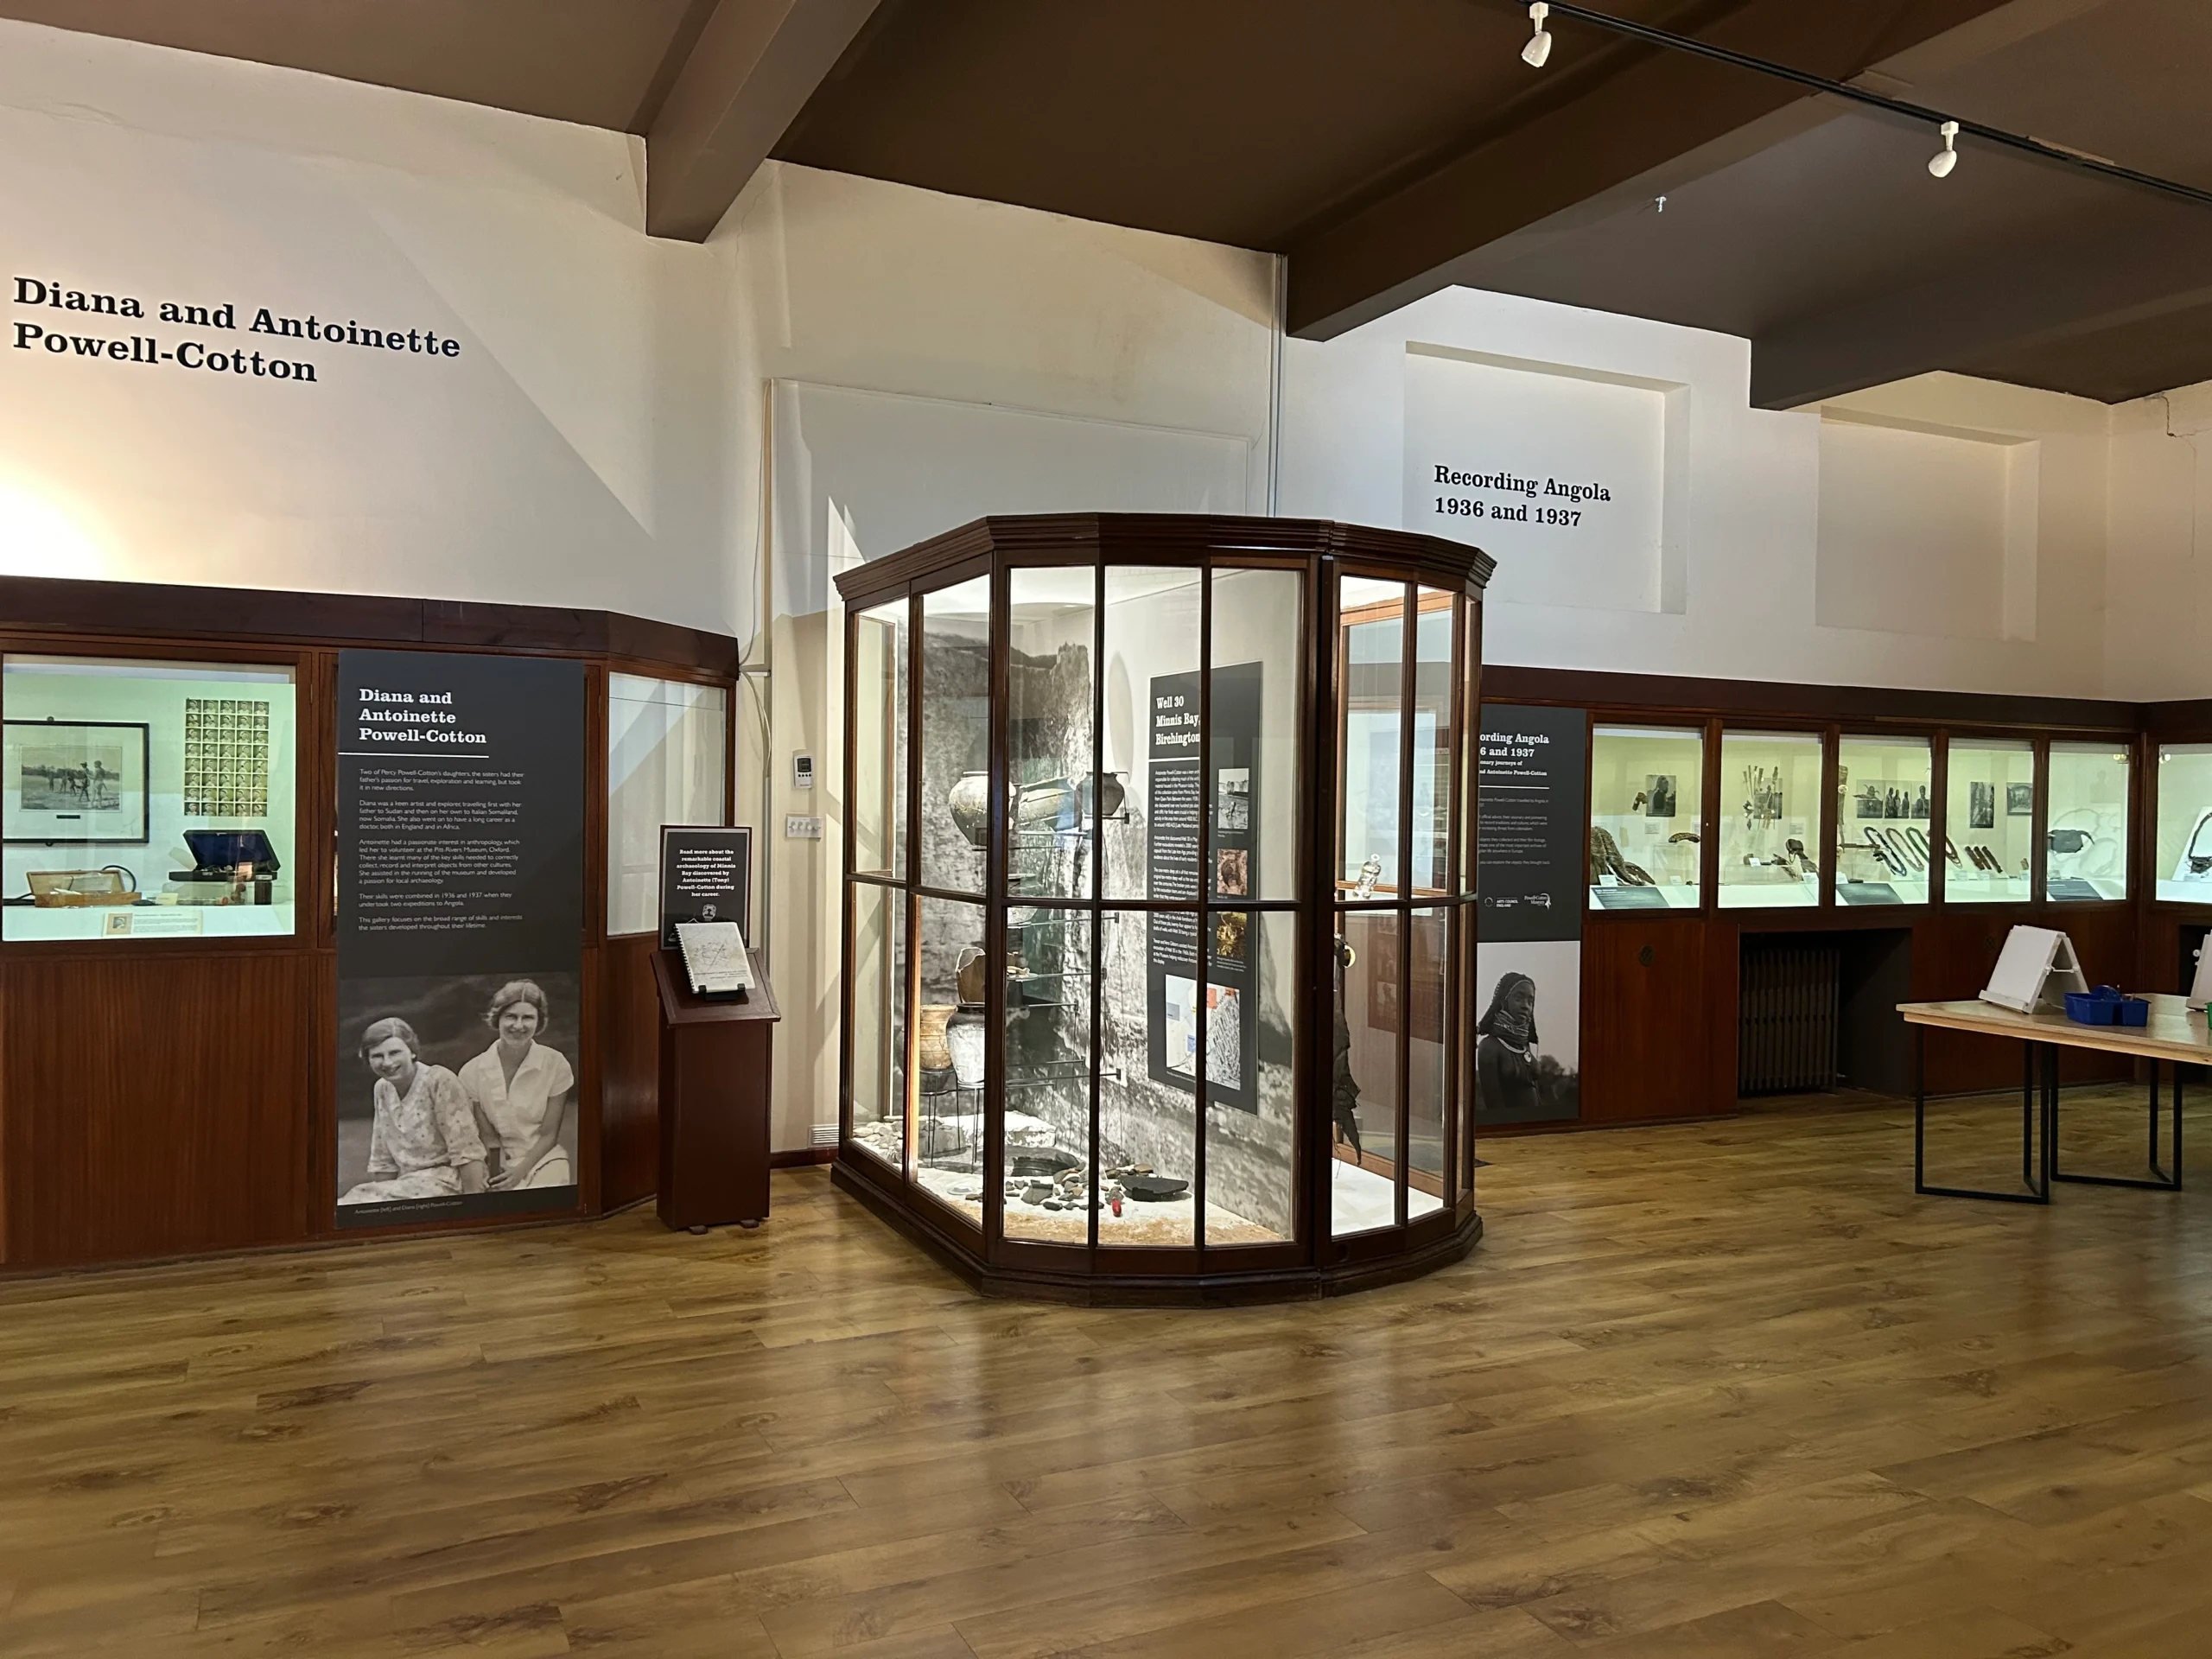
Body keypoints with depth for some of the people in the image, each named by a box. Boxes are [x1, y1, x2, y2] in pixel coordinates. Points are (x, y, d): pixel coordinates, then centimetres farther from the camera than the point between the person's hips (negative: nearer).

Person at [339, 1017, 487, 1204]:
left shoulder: (440, 1081, -12)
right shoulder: (382, 1089, 9)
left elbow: (467, 1152, -17)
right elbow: (383, 1162, 15)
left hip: (446, 1183, -7)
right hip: (407, 1185, 7)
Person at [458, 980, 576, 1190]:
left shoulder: (555, 1064, -8)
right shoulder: (472, 1072, -5)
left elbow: (549, 1135, -2)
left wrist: (520, 1172, -15)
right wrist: (493, 1177, -15)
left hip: (545, 1159, -1)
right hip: (501, 1165, 1)